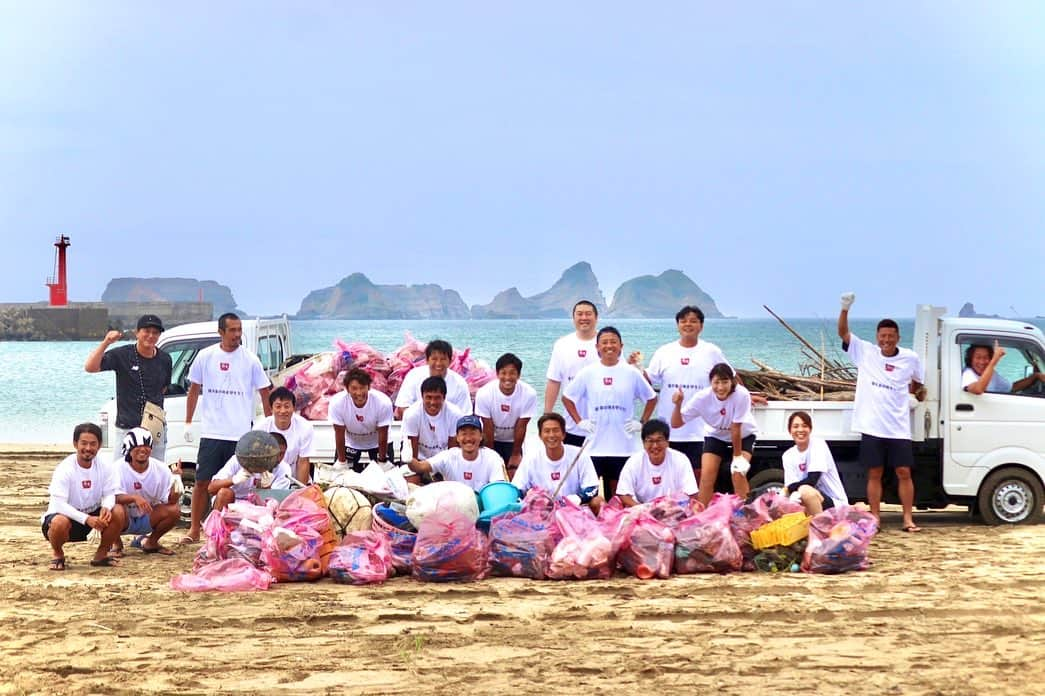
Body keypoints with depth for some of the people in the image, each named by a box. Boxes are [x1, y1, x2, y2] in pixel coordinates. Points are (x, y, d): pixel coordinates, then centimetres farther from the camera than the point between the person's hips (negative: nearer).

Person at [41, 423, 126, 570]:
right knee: (60, 523, -39)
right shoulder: (64, 469, -22)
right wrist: (87, 519, -38)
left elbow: (109, 494, -5)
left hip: (92, 515, 4)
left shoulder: (104, 467, -7)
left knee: (118, 511, -19)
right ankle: (57, 554, -3)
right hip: (66, 515, -4)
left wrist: (106, 507, -31)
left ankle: (101, 554, 1)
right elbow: (58, 504, -28)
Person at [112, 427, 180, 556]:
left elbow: (170, 501, -11)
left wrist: (175, 481, -30)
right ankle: (117, 544, -3)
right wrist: (134, 498, -46)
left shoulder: (161, 469, -8)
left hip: (147, 519, 3)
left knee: (174, 510, -21)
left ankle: (151, 542, 7)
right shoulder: (118, 467, -17)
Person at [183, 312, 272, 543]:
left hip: (242, 434, -1)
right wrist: (188, 422, 10)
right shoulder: (205, 357, 4)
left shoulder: (250, 360, 1)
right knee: (202, 481, 1)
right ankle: (194, 530, 10)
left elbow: (265, 393, 6)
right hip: (211, 432, 1)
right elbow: (194, 390, 13)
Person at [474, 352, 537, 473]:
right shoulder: (484, 394, -28)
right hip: (491, 440, -1)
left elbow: (521, 427, -16)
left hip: (513, 441, 1)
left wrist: (516, 454, -6)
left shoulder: (529, 394, -27)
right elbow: (488, 428, -17)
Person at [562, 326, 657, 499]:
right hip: (594, 445, 0)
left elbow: (651, 398, 12)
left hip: (623, 445, 0)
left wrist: (641, 423, 4)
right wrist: (579, 422, 3)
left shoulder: (632, 373, 1)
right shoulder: (588, 373, 1)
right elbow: (567, 397, 10)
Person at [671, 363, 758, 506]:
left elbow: (736, 429, -28)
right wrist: (678, 404, -44)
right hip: (715, 436, 2)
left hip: (743, 436, -2)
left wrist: (737, 456, -18)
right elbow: (676, 423, -27)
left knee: (738, 473, -19)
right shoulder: (702, 397, -30)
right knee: (707, 475, -11)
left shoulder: (741, 395, -37)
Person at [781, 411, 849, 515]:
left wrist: (786, 489, -13)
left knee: (806, 491, -33)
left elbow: (812, 480, -19)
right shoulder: (788, 456, 6)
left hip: (835, 502, -6)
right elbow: (791, 485, -7)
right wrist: (794, 492, -30)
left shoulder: (818, 444, -10)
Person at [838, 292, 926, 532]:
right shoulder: (865, 352, 0)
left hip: (898, 428, 1)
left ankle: (908, 519, 5)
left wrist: (919, 391, 7)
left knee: (904, 472, 0)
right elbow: (843, 333, -9)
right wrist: (845, 309, -20)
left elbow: (917, 384, 23)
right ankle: (875, 519, 10)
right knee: (874, 474, 5)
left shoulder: (911, 358, 3)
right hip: (872, 426, -1)